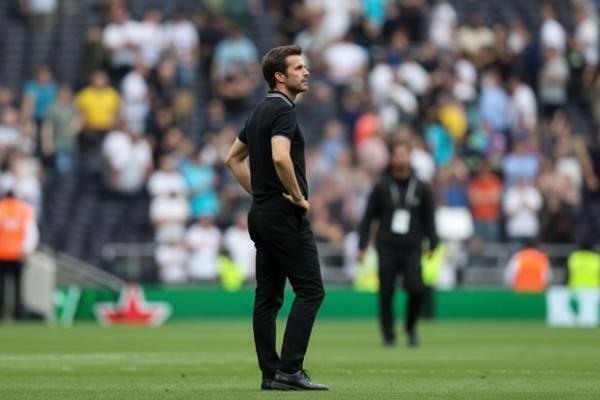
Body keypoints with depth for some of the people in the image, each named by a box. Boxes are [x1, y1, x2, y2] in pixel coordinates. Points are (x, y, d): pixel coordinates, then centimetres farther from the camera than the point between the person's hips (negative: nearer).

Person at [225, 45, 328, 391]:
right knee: (310, 290, -8)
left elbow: (234, 158, 24)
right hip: (286, 216, -10)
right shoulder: (283, 110, -14)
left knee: (268, 296, 7)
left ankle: (270, 374, 7)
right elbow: (280, 157, -30)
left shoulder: (262, 110, 16)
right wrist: (298, 196, -17)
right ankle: (290, 370, -13)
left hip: (262, 214, 10)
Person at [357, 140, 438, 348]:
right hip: (387, 247, 0)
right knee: (386, 294, -2)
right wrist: (362, 246, 2)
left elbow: (429, 219, 13)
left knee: (416, 289, -17)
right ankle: (388, 336, 11)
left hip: (412, 247, 0)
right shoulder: (381, 187, 6)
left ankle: (411, 327, 7)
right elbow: (368, 217, 8)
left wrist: (432, 244, 3)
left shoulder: (422, 188, 9)